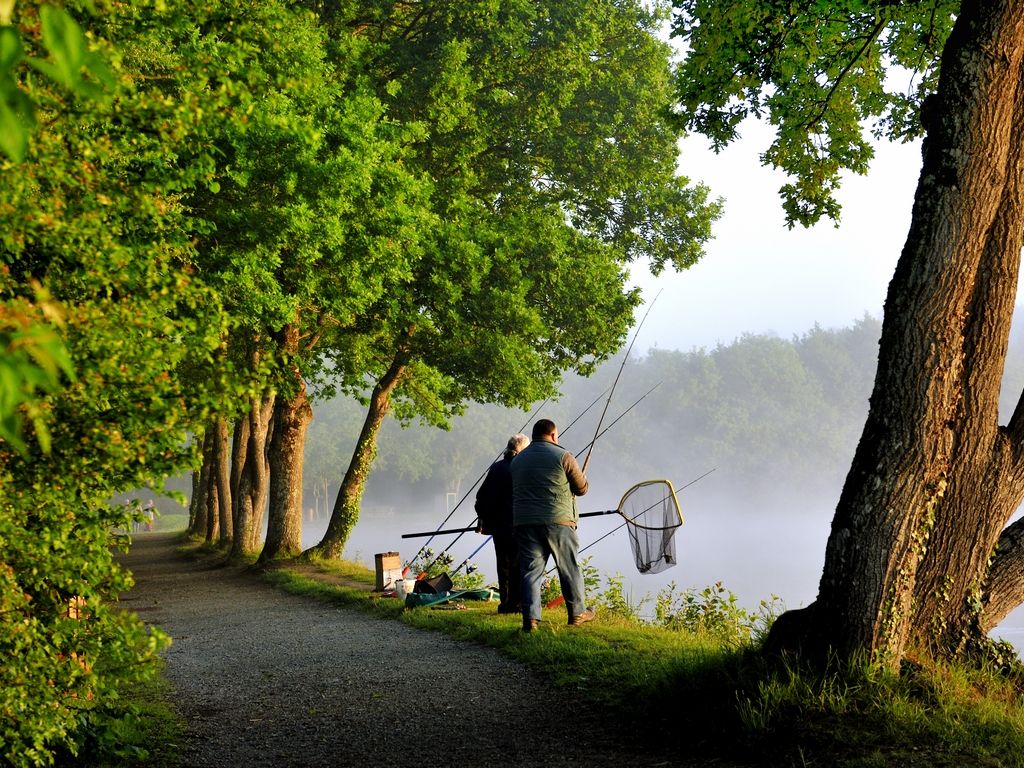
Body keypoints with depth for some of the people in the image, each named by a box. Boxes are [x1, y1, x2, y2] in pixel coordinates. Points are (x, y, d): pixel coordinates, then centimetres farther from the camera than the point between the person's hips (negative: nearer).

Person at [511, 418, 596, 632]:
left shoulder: (517, 460, 12)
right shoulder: (563, 456, -3)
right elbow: (582, 488, 2)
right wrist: (581, 476, 23)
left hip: (524, 523, 4)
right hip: (558, 522, -3)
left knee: (530, 571, 3)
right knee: (570, 569, 11)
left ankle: (530, 618, -7)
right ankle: (577, 613, 22)